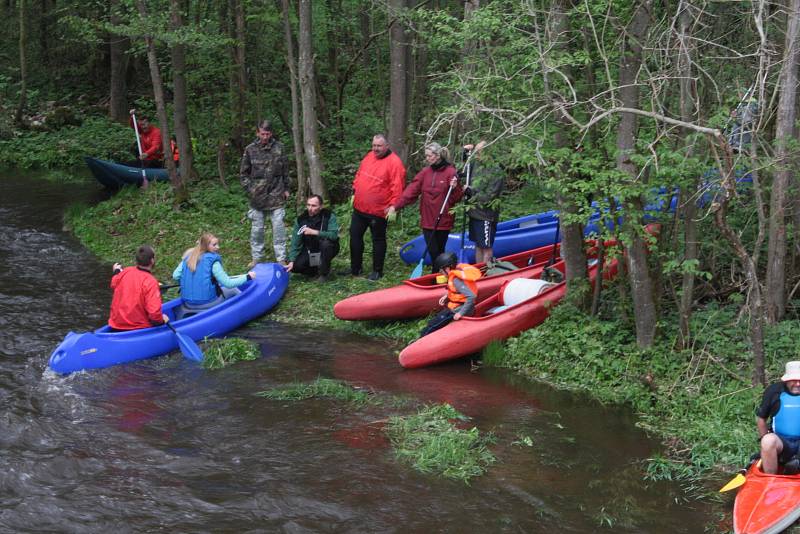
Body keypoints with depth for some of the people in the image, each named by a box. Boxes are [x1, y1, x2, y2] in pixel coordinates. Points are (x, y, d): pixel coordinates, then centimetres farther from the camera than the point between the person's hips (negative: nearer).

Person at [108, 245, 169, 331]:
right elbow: (154, 314, -25)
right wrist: (162, 320, -3)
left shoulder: (125, 272, 0)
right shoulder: (151, 282, -19)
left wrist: (116, 271, 45)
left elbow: (114, 285, 26)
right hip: (139, 330, -7)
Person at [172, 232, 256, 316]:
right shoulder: (212, 261, -15)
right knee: (234, 290, 17)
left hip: (188, 303, 6)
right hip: (207, 304, -6)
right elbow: (228, 284, -15)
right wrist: (247, 277, -3)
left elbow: (175, 276, 2)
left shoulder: (188, 257, 2)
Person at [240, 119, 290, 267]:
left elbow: (285, 170, 9)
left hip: (276, 195, 0)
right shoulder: (250, 149, -1)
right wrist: (249, 189, -1)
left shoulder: (279, 147, 1)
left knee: (279, 227, -1)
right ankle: (256, 257, 19)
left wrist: (286, 188, 8)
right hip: (257, 196, 0)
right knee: (256, 228, 7)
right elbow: (243, 173, 7)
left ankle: (281, 258, 7)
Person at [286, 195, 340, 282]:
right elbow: (295, 243, -8)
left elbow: (334, 235, -33)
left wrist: (314, 232, -37)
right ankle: (316, 270, 11)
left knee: (326, 243, -37)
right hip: (309, 251, 3)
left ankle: (324, 273, -14)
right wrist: (291, 261, -19)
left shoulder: (329, 216, -17)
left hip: (325, 250, -3)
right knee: (295, 266, -21)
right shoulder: (301, 219, -8)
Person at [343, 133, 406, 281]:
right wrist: (354, 192, 14)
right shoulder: (369, 156, 7)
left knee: (378, 240, 6)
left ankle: (377, 271, 17)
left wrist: (393, 205, -20)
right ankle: (355, 268, 25)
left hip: (378, 211, -7)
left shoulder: (394, 162, -15)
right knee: (355, 236, 13)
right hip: (359, 207, 7)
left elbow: (397, 186, -17)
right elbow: (359, 175, 18)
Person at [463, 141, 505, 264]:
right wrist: (465, 152, 5)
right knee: (478, 245, 17)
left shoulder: (496, 172, -17)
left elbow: (488, 197, -19)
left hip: (486, 216, -7)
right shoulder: (476, 165, 2)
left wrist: (470, 191, -15)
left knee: (486, 247, 3)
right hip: (475, 213, 7)